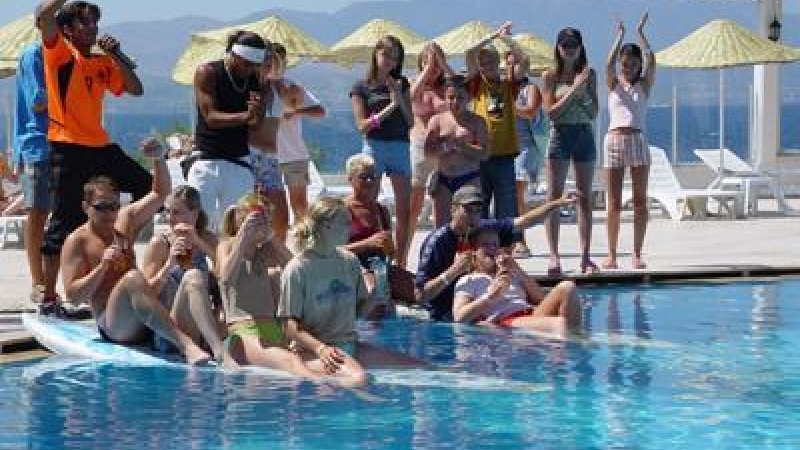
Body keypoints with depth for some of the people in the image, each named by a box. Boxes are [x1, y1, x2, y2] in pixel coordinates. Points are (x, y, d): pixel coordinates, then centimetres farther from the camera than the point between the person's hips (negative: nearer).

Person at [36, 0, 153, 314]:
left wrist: (115, 54, 3)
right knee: (64, 223, -6)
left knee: (146, 187, 12)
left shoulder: (103, 63, 15)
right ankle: (49, 299, -1)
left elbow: (136, 89, 12)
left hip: (101, 146, 7)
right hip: (67, 147, -7)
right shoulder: (60, 53, -3)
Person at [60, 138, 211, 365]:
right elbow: (72, 294, -5)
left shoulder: (125, 221, 19)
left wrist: (158, 159, 2)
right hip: (112, 326, -6)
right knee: (132, 278, -37)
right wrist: (103, 266, -14)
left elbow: (160, 193, 18)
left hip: (143, 325, 6)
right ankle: (186, 345, -52)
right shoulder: (77, 241, 3)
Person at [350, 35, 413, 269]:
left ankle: (400, 262, 7)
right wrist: (389, 109, -14)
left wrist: (399, 96, -7)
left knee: (404, 211, 1)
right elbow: (362, 125, -5)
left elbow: (411, 121, 7)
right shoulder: (362, 87, 2)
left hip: (400, 148, 3)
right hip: (374, 147, -3)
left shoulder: (401, 84, 12)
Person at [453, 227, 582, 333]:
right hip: (503, 322, -5)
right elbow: (459, 317, 1)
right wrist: (490, 296, -9)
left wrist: (519, 271, 12)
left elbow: (542, 299, 20)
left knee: (567, 287, -21)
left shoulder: (513, 274, 35)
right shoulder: (467, 281, 21)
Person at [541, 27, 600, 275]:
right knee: (554, 197, -4)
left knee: (584, 197, 3)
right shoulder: (550, 76, 0)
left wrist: (583, 91, -11)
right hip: (560, 135, -2)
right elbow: (551, 111, -8)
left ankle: (585, 255, 5)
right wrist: (573, 90, -15)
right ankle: (554, 256, -2)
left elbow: (594, 112, 5)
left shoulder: (589, 74, 7)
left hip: (584, 134, 2)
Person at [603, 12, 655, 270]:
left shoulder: (644, 85, 9)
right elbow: (609, 64, -11)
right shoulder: (614, 84, 8)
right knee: (614, 202, 0)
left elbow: (651, 62, -7)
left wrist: (640, 33, -4)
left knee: (640, 200, -1)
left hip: (638, 141, 1)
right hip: (615, 140, -1)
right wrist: (620, 36, -8)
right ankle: (612, 254, 3)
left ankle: (637, 254, 3)